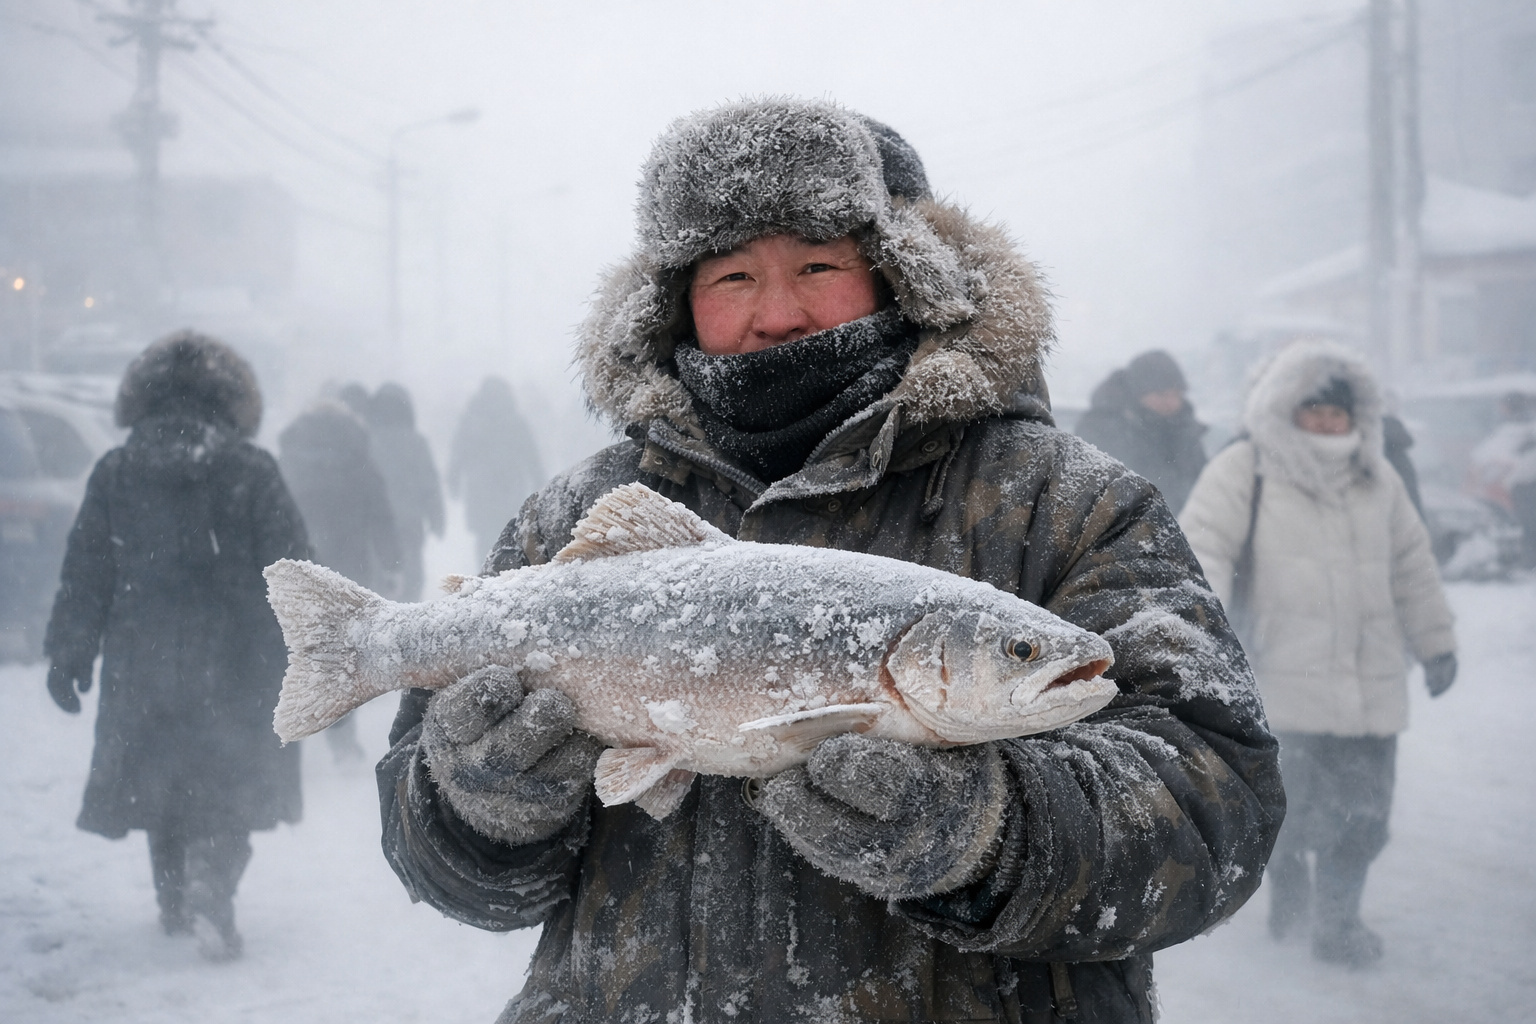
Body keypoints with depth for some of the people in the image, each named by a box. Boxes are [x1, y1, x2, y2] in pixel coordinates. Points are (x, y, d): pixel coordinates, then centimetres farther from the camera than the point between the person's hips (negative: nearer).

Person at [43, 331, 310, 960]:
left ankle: (176, 904, 26)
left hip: (143, 665, 2)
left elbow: (85, 575, 2)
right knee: (230, 784, 6)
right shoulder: (252, 472, -6)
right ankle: (210, 888, -15)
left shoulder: (115, 473, -1)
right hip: (234, 668, -2)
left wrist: (68, 656, 10)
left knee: (159, 780, 18)